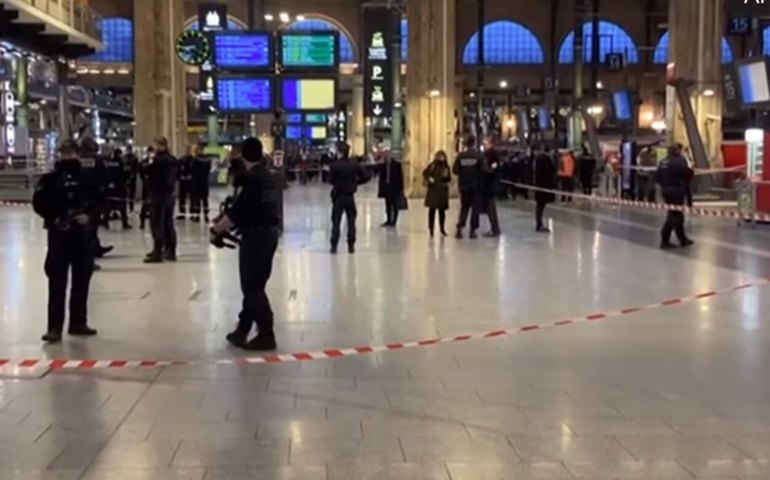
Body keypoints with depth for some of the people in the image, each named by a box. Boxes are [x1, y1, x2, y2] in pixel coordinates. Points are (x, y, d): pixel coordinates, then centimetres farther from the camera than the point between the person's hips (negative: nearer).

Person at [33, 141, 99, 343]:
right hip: (59, 233, -2)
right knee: (57, 281, -1)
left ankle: (78, 323, 12)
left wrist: (89, 215, -8)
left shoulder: (86, 177, 4)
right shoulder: (51, 178, 1)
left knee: (82, 280, 6)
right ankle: (55, 327, 0)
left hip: (83, 233, 2)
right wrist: (53, 218, -13)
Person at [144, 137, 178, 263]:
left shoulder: (159, 160, -17)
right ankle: (170, 251, 17)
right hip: (169, 193, 8)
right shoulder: (173, 160, 10)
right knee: (168, 223, 12)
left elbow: (147, 172, -11)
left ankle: (157, 252, -7)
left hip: (158, 194, -8)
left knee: (157, 223, -6)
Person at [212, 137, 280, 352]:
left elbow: (236, 211, -19)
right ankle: (242, 330, 22)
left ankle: (266, 335, -1)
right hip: (270, 232, 9)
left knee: (252, 287, -2)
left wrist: (217, 229, -7)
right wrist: (228, 222, 17)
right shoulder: (269, 178, 11)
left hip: (255, 235, -9)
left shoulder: (249, 179, -16)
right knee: (254, 284, 14)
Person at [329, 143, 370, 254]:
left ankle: (334, 246, 2)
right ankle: (351, 246, 8)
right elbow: (365, 177, -2)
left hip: (339, 196, -2)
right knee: (351, 222, 9)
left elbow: (331, 180, -8)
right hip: (350, 196, 2)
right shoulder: (355, 164, -2)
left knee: (336, 221, 4)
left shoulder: (335, 165, -12)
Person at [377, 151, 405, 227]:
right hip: (386, 188, 4)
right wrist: (381, 189, 3)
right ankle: (388, 220, 17)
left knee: (395, 206, 1)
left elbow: (400, 177, -8)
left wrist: (400, 189, -11)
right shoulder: (382, 165, 3)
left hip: (395, 188, -4)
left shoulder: (397, 164, -9)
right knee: (388, 205, 10)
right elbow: (381, 177, 6)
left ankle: (394, 221, 5)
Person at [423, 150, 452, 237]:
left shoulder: (446, 167, 6)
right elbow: (424, 173, 5)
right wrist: (428, 179, -12)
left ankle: (442, 229, 16)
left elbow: (449, 179, 8)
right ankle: (431, 229, 3)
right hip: (433, 190, -2)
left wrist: (446, 178, -13)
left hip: (443, 191, 2)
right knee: (432, 209, -3)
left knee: (442, 210, 5)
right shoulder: (432, 165, -1)